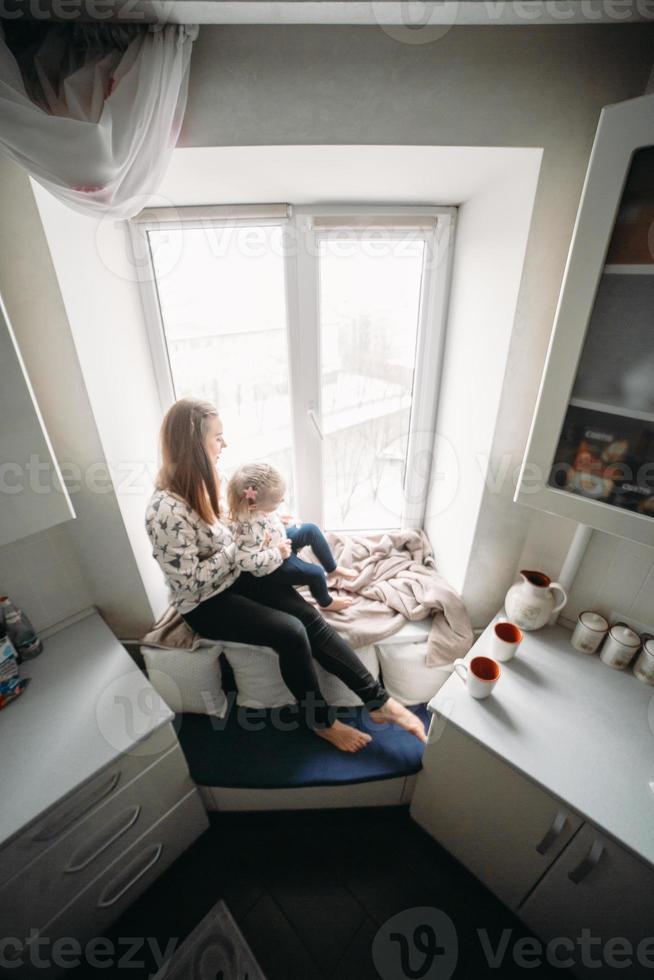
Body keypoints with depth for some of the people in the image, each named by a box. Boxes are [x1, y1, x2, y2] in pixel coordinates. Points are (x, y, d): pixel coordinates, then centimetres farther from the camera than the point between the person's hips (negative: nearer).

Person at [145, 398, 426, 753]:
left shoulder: (199, 483, -1)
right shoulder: (165, 509, -27)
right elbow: (191, 580, -24)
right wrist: (240, 546, -20)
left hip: (236, 577, 7)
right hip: (205, 604, -7)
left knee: (310, 617, -11)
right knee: (291, 632, -22)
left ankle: (378, 700, -4)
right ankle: (320, 722, 5)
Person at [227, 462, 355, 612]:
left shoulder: (248, 504, -18)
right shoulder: (248, 529, -42)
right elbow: (247, 561, -38)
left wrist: (279, 519, -4)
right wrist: (277, 553, -33)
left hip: (281, 540, 8)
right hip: (274, 566, -8)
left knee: (312, 530, 6)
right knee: (316, 573, -7)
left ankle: (332, 569, 26)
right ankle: (326, 602, 27)